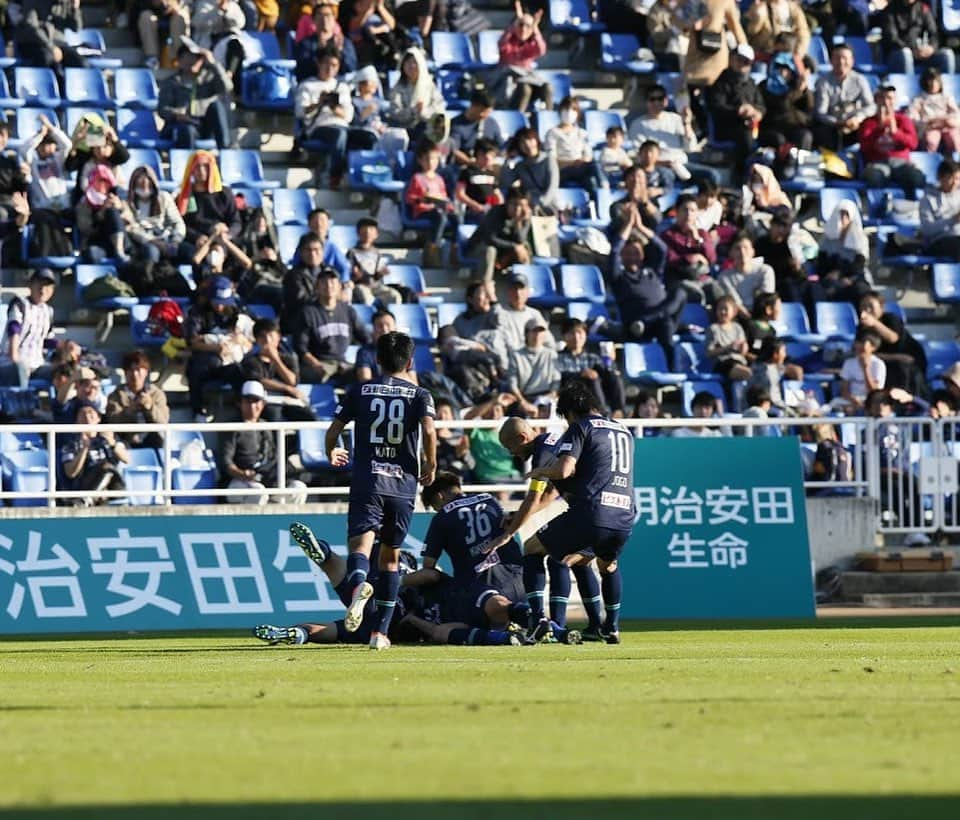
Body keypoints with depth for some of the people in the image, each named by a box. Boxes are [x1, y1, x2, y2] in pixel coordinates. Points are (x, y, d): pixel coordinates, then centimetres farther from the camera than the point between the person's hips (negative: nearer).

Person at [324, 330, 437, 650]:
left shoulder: (360, 391, 9)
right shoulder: (420, 395, 7)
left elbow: (333, 430, 7)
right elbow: (428, 430, -11)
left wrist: (332, 454, 29)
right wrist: (431, 466, 5)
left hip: (367, 480, -1)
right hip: (404, 483, 1)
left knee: (361, 543, -15)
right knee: (390, 555, 13)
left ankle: (359, 585, -51)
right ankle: (381, 631, 12)